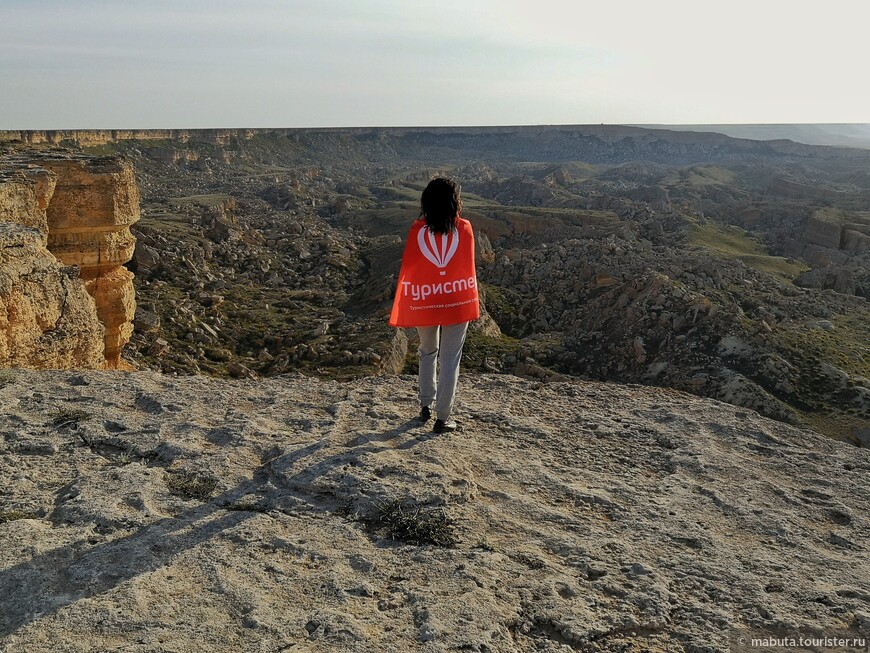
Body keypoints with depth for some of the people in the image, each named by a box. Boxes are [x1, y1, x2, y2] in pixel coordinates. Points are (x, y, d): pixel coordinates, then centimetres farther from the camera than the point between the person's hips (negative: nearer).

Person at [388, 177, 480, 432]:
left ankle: (426, 405, 27)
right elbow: (468, 267, 2)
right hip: (457, 303, -1)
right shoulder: (464, 228, -6)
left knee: (428, 352, 24)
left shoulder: (417, 229, -7)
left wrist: (400, 306, 5)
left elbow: (408, 268, -3)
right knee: (450, 359, 5)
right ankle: (442, 418, 7)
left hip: (424, 304, 1)